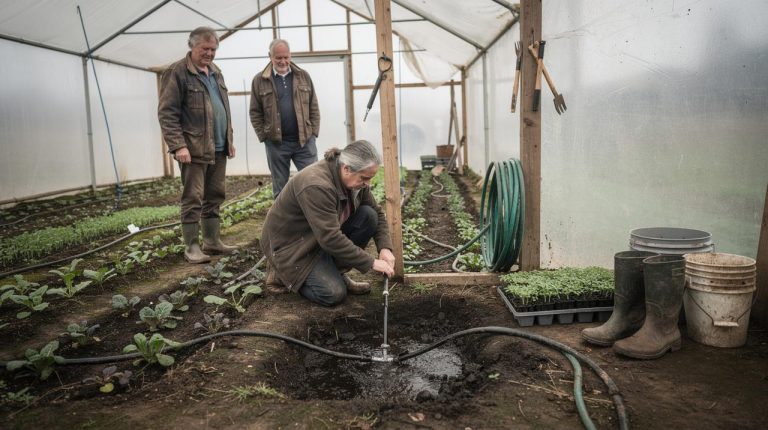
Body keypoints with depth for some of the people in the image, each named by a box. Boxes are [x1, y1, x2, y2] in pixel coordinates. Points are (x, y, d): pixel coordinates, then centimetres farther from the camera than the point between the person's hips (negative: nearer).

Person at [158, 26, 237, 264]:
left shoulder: (215, 72, 17)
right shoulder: (177, 73, -6)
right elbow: (167, 113, -11)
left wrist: (229, 139, 17)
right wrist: (178, 146, -19)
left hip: (218, 149, 7)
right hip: (194, 149, -7)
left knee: (214, 197, 12)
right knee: (193, 199, -3)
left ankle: (212, 242, 22)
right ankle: (191, 247, 6)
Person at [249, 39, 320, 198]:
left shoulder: (303, 76, 8)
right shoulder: (259, 80, 2)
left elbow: (314, 107, 9)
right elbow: (255, 113, 3)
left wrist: (313, 132, 0)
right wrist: (264, 136, -5)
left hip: (305, 140, 1)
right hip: (276, 143, -1)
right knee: (280, 188, 8)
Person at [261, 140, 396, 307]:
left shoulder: (355, 178, -9)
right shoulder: (316, 185, -34)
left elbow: (377, 213, 1)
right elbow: (330, 239, -35)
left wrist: (385, 248, -14)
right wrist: (371, 263, -29)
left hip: (326, 231, 8)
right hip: (290, 243, -8)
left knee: (369, 216, -11)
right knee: (334, 294, -20)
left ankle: (336, 271, 1)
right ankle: (283, 272, 4)